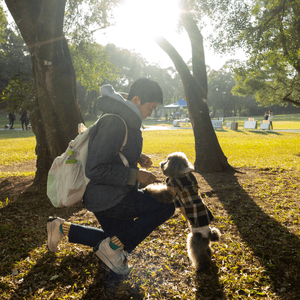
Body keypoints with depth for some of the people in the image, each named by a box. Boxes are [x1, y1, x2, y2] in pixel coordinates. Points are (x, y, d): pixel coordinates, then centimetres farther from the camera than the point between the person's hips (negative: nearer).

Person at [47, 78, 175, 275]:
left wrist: (138, 157, 6)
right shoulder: (114, 123, -25)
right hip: (108, 199, -10)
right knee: (167, 205, -10)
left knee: (119, 241, 27)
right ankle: (113, 247, -2)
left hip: (111, 195, 10)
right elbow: (94, 169, -29)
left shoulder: (127, 120, 7)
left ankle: (63, 228, 24)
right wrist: (134, 175, -23)